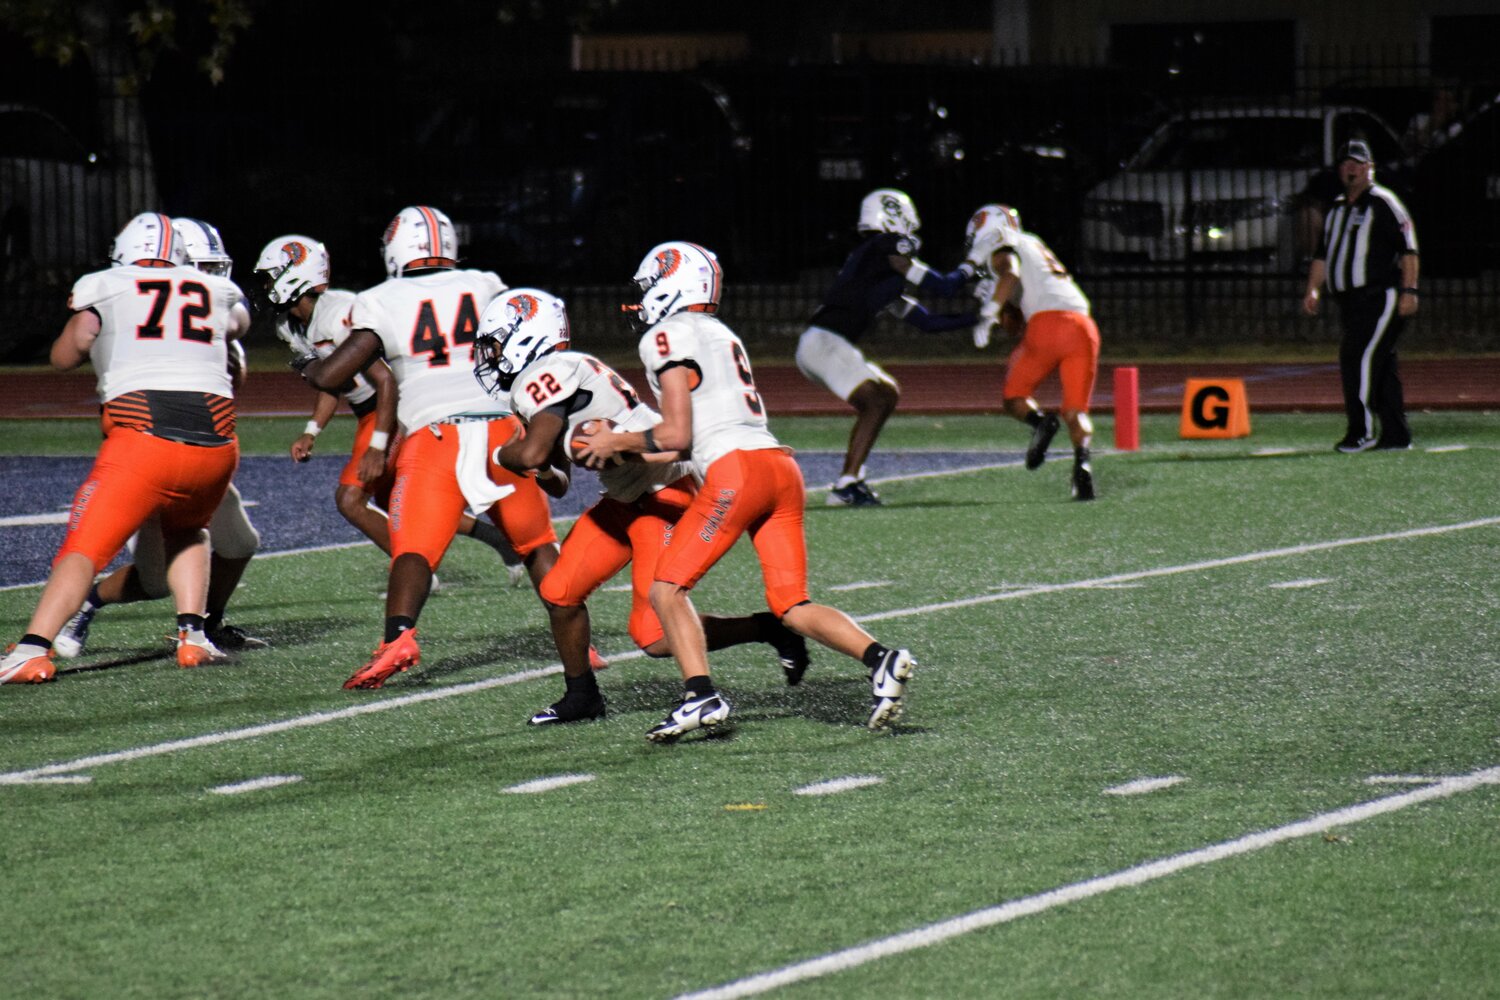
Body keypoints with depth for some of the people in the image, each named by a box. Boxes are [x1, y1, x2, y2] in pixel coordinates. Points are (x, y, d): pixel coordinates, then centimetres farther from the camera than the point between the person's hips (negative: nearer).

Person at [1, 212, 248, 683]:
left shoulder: (104, 289, 10)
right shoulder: (218, 292, 21)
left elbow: (64, 356, 7)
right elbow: (239, 323, 43)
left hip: (142, 440, -3)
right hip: (215, 444, 3)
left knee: (84, 549, -1)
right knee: (186, 530, 31)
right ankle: (192, 636, 16)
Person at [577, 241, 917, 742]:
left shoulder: (667, 338, 1)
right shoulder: (722, 336, 28)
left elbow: (677, 434, -4)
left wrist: (617, 443, 11)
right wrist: (626, 448, 28)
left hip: (736, 469, -8)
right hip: (782, 468, 8)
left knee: (668, 588, 0)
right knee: (792, 606, 5)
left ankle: (702, 696, -16)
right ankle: (879, 658, -16)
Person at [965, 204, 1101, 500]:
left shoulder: (1003, 250, 14)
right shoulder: (1036, 247, 36)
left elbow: (1010, 276, -11)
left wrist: (989, 314, -8)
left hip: (1047, 323, -6)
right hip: (1083, 327, 6)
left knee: (1014, 397, 13)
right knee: (1075, 411, 6)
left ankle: (1039, 421, -19)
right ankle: (1082, 459, -23)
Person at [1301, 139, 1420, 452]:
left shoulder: (1383, 202, -3)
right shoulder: (1338, 210, 21)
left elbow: (1408, 247, -8)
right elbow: (1323, 253, 25)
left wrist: (1408, 290, -16)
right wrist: (1313, 289, 11)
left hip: (1380, 298, -8)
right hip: (1351, 303, 8)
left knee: (1359, 356, -18)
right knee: (1381, 366, 8)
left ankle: (1362, 431, -19)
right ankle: (1395, 435, 9)